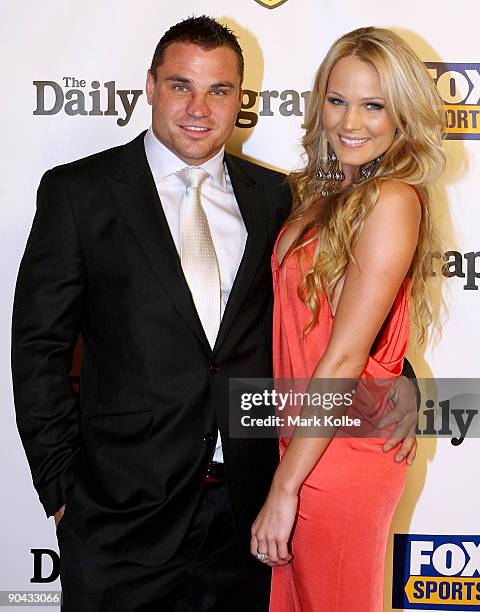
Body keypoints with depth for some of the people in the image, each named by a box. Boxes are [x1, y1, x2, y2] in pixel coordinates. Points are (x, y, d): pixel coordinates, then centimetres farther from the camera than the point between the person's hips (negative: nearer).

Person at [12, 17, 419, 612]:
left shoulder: (272, 195, 6)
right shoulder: (78, 191, -3)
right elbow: (39, 347, -3)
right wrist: (61, 490, -6)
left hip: (250, 501, 3)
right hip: (123, 510, -2)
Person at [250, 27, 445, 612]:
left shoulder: (393, 200, -18)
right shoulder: (323, 192, 7)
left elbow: (345, 357, -20)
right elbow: (300, 335, 9)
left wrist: (284, 488, -17)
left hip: (341, 453, -7)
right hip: (301, 441, 7)